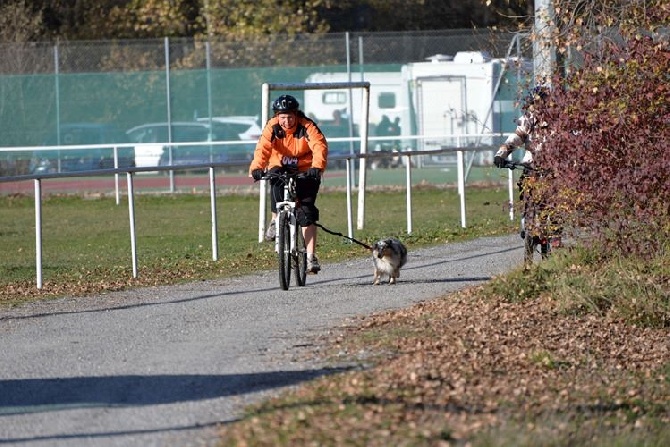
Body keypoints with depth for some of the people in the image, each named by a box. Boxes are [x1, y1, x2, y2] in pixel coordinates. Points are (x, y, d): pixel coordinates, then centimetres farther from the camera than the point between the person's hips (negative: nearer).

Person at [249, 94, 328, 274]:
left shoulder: (307, 127, -18)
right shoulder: (272, 128, -14)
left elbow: (320, 146, -32)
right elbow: (263, 148, -27)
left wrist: (317, 167, -51)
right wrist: (257, 167, -46)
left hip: (305, 172, -1)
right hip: (281, 168, 1)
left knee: (307, 212, -12)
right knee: (275, 179, -35)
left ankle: (311, 257, -8)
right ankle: (276, 220, -14)